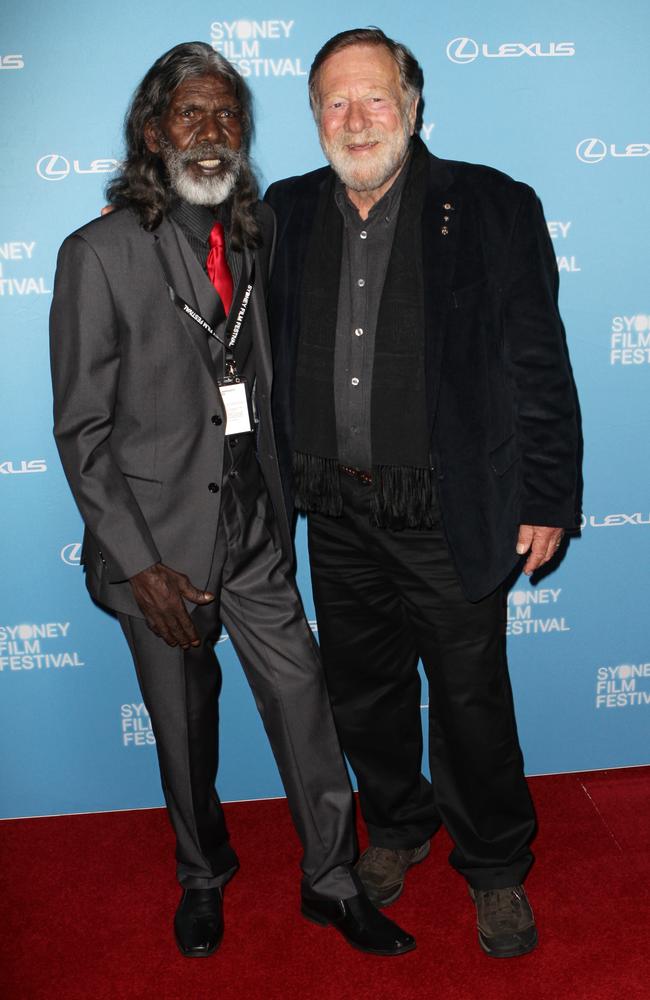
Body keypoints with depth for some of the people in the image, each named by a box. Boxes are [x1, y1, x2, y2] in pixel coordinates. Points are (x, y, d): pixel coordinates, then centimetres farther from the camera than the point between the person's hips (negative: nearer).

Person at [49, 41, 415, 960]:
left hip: (256, 533, 4)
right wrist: (139, 563, -14)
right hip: (162, 546, -3)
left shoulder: (258, 238, 6)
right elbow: (81, 430, -10)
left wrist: (281, 497, 6)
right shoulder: (99, 254, -9)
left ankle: (332, 883, 31)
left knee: (305, 706, 8)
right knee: (185, 729, 14)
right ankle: (203, 877, 41)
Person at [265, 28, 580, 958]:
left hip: (449, 515, -3)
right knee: (364, 692, 18)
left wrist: (547, 498, -7)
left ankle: (496, 868, 35)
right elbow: (259, 344, 17)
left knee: (472, 700, 10)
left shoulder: (493, 207, -5)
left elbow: (540, 364, -6)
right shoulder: (289, 211, 6)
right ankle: (397, 828, 45)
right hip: (337, 513, 4)